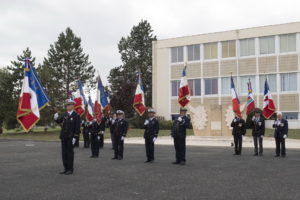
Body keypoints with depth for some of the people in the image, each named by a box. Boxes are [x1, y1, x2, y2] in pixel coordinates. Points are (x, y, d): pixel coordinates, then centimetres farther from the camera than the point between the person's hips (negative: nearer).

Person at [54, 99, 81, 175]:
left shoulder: (76, 116, -6)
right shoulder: (64, 115, 10)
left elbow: (77, 128, -9)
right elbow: (59, 121, 6)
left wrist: (74, 137, -15)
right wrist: (56, 118, -16)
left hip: (70, 137, -6)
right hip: (63, 137, 6)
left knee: (70, 152, -1)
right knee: (64, 153, 8)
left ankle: (70, 169, 8)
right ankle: (66, 169, 17)